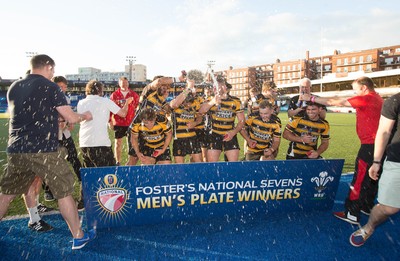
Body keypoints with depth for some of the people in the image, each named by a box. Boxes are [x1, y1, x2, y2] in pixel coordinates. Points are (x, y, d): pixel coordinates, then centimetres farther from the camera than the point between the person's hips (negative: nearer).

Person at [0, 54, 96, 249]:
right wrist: (84, 116, 12)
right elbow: (71, 118, -8)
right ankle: (78, 237, 15)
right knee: (64, 192, 5)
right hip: (44, 150, -6)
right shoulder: (49, 87, -6)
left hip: (16, 150, 6)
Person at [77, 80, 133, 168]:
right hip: (101, 143, -5)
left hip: (84, 143, 5)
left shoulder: (80, 103, 11)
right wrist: (127, 102, 23)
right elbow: (123, 113, 4)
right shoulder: (105, 101, 0)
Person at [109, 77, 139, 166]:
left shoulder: (134, 95, 4)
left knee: (131, 143, -1)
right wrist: (110, 121, -2)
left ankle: (131, 162, 10)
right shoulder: (114, 95, 4)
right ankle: (117, 163, 23)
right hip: (118, 123, 1)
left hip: (131, 123, 0)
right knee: (118, 143, 10)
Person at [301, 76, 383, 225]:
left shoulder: (366, 98, -14)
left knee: (359, 180, -3)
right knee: (373, 178, 20)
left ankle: (352, 214, 4)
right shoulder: (377, 99, 15)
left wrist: (311, 98, -9)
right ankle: (367, 207, 34)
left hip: (370, 145, -10)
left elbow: (334, 102, -15)